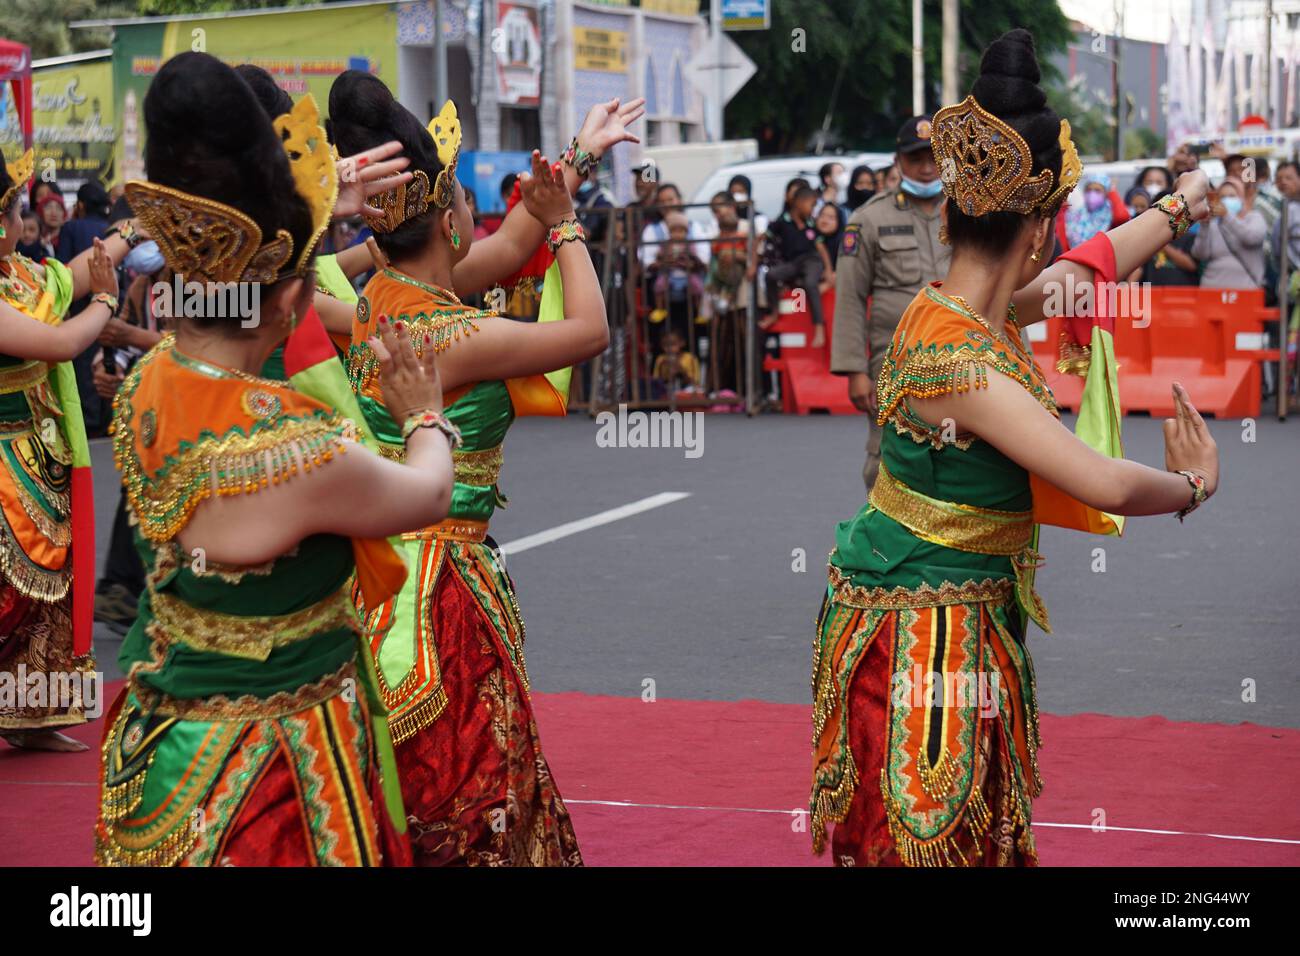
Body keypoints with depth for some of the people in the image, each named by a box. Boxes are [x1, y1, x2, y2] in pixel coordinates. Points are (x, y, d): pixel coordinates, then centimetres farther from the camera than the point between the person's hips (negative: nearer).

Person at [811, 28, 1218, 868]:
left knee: (979, 826, 17)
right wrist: (1195, 483, -11)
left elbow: (1085, 270, 20)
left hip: (974, 618, 9)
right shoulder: (959, 360, -29)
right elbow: (1106, 486, -31)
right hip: (924, 632, -9)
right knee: (933, 838, 1)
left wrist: (1182, 206, 34)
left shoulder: (965, 306, -1)